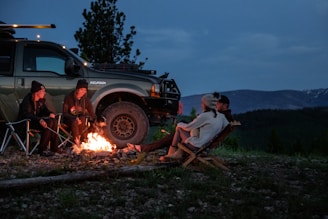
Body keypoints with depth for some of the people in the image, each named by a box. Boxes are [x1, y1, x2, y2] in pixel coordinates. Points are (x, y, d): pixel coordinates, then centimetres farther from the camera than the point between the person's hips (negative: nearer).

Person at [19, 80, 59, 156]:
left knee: (54, 121, -16)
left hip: (36, 119, 8)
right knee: (48, 123, -28)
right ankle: (42, 149, -26)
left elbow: (44, 109, 17)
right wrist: (39, 120, -43)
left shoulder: (41, 100, 4)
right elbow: (26, 114, -30)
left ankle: (54, 147, -16)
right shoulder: (27, 100, -19)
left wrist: (50, 113, -8)